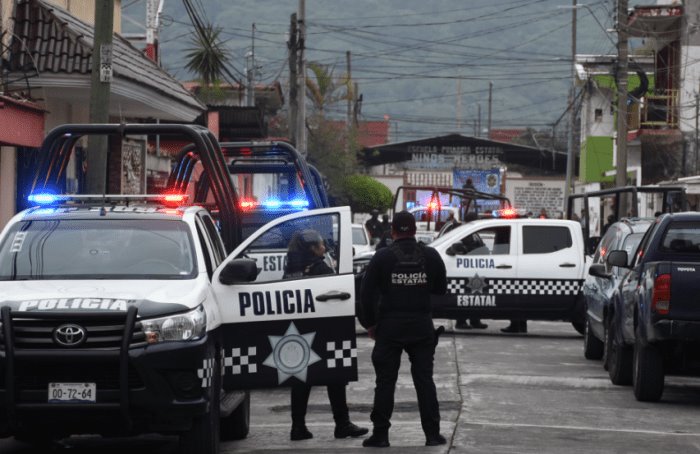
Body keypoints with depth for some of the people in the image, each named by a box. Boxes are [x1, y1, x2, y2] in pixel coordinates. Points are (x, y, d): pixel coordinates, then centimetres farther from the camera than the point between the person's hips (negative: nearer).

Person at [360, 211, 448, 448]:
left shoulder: (382, 257, -5)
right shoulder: (431, 255, 2)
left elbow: (367, 293, -5)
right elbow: (441, 289, 9)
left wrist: (369, 323, 5)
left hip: (390, 327, -2)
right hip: (422, 327, 2)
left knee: (385, 381, 4)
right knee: (424, 380, 7)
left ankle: (380, 434, 5)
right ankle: (432, 434, 5)